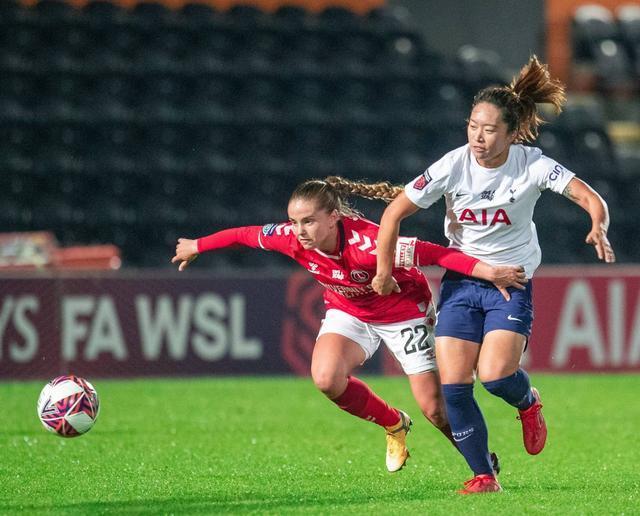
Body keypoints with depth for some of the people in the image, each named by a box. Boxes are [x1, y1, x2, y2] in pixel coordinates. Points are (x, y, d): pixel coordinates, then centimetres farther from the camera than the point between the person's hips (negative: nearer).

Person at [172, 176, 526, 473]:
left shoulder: (367, 243, -39)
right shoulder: (293, 239, -24)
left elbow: (434, 254, -39)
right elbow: (244, 235, -5)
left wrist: (487, 271, -46)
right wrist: (196, 247, 9)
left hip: (403, 310, -4)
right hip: (348, 312, 5)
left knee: (434, 408, -5)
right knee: (326, 377, -23)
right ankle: (393, 425, 6)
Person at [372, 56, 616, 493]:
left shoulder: (533, 165, -15)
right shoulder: (453, 166, -13)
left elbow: (591, 199, -16)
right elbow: (395, 213, -6)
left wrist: (599, 229, -37)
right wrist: (384, 272, -4)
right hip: (460, 284, 2)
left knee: (495, 375, -21)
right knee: (454, 386, -9)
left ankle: (527, 401, 17)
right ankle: (484, 475, 5)